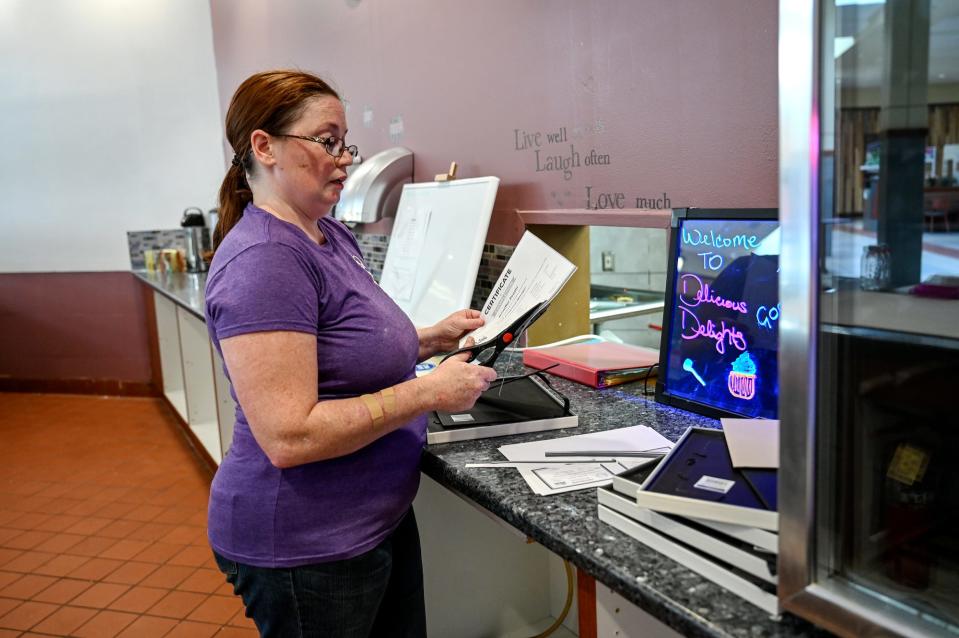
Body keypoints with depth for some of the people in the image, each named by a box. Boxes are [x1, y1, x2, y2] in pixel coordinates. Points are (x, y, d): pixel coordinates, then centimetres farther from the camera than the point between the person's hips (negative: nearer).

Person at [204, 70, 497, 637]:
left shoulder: (333, 235, 5)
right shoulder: (263, 260, -23)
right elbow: (290, 436, -28)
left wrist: (430, 340, 3)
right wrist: (428, 392, -24)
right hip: (306, 549, -8)